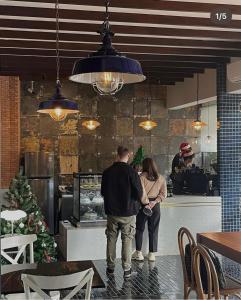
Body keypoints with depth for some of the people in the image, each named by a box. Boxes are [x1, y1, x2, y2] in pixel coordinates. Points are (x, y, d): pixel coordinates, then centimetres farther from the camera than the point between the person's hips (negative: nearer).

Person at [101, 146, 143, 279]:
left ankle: (110, 267, 21)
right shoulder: (131, 172, -15)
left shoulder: (107, 172, -3)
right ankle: (126, 269, 10)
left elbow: (103, 192, 7)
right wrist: (135, 203, 7)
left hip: (112, 212, 3)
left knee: (111, 239, 13)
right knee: (127, 240, 6)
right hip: (128, 212, -3)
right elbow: (139, 193, -12)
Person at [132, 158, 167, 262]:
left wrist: (146, 203, -5)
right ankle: (152, 254, 14)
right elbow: (163, 193, -2)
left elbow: (141, 192, -15)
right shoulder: (161, 178, 1)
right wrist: (154, 202, -8)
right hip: (155, 205, 3)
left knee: (139, 229, 11)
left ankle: (138, 253, 12)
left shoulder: (142, 177, -10)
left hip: (144, 204, -3)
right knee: (153, 230, 10)